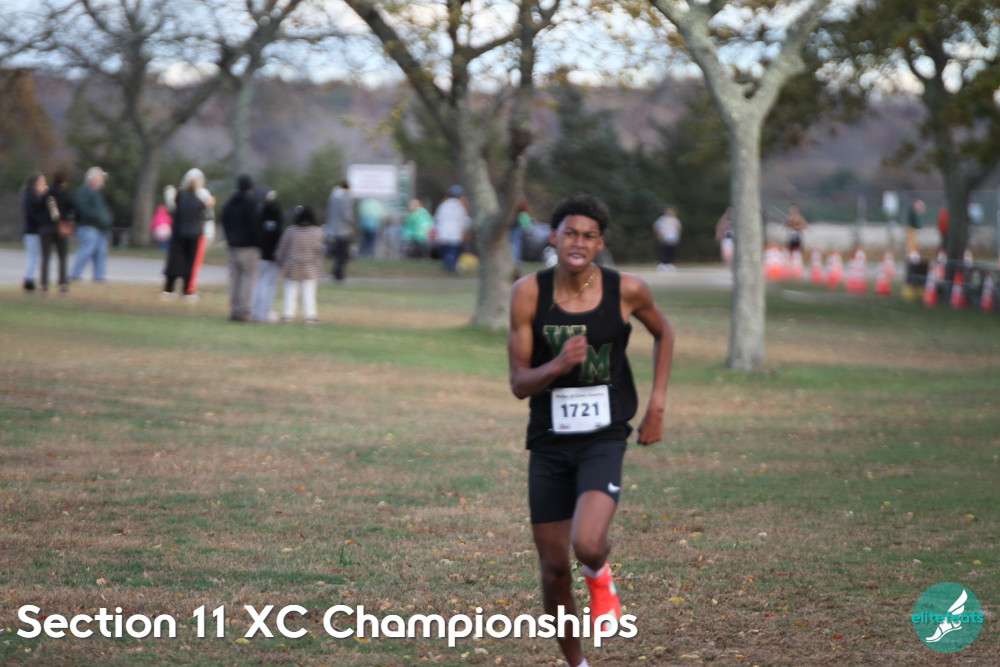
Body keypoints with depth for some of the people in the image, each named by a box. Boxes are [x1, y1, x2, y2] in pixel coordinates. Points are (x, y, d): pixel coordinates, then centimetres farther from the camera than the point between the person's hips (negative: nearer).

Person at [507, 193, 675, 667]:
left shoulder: (627, 290, -8)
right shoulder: (529, 293, -8)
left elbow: (663, 334, 14)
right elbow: (518, 383, -7)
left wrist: (657, 405, 8)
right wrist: (557, 366, -27)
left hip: (604, 440, -2)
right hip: (549, 444, 2)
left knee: (587, 545, -26)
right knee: (553, 567, 7)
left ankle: (600, 576, 13)